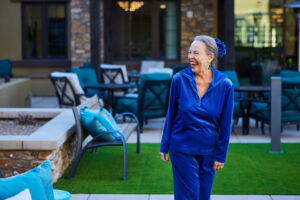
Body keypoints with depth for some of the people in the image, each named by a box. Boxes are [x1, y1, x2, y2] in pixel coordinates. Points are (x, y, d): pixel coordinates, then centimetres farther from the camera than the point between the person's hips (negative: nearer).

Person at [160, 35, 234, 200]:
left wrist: (221, 155, 0)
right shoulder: (179, 80, -9)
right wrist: (164, 146, 5)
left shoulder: (225, 85, -10)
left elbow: (226, 124, -2)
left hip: (208, 152, 1)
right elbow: (170, 115, 1)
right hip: (182, 150, -1)